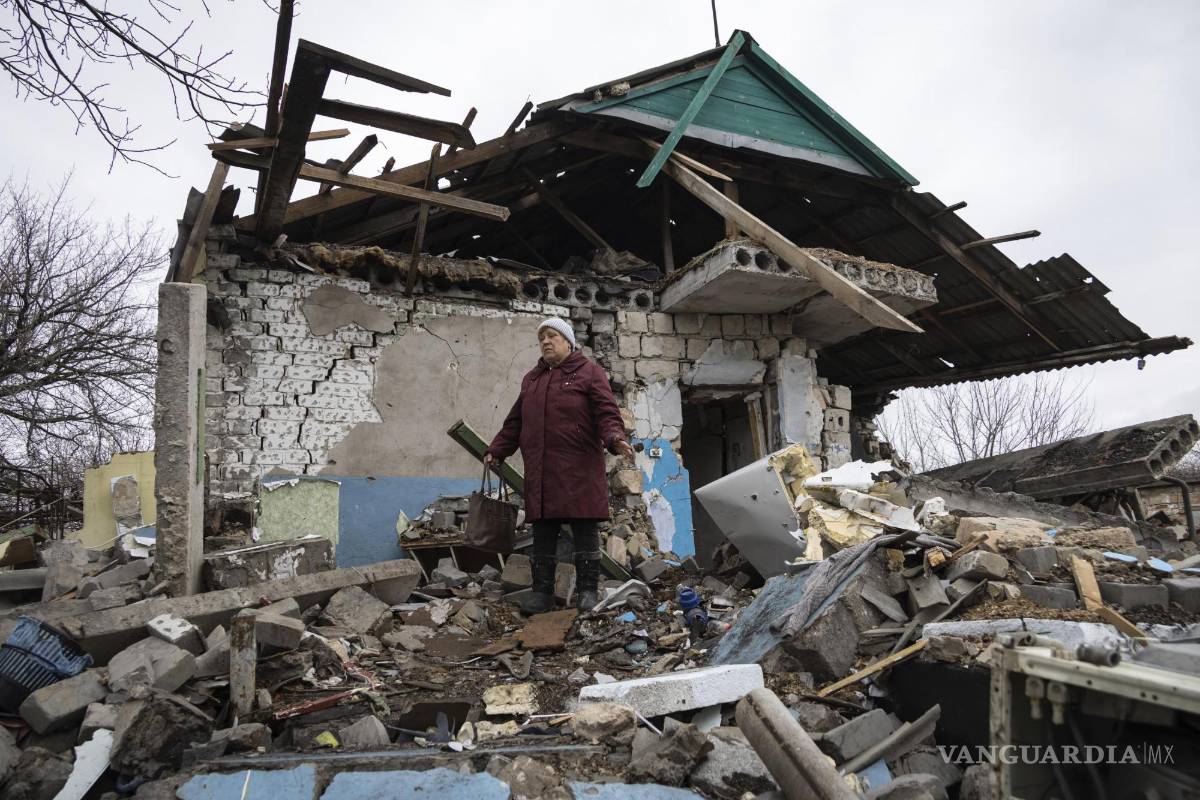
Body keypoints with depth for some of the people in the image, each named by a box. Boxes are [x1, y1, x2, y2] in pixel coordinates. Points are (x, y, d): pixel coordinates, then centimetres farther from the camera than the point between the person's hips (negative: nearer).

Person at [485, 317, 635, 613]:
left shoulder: (589, 372, 3)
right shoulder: (531, 379, 21)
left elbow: (607, 414, -6)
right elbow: (515, 421, 24)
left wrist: (615, 439, -23)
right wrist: (496, 451, 18)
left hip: (580, 470, -5)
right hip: (540, 470, 5)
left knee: (585, 530, -1)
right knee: (543, 532, 7)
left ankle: (587, 591, 8)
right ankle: (542, 592, 15)